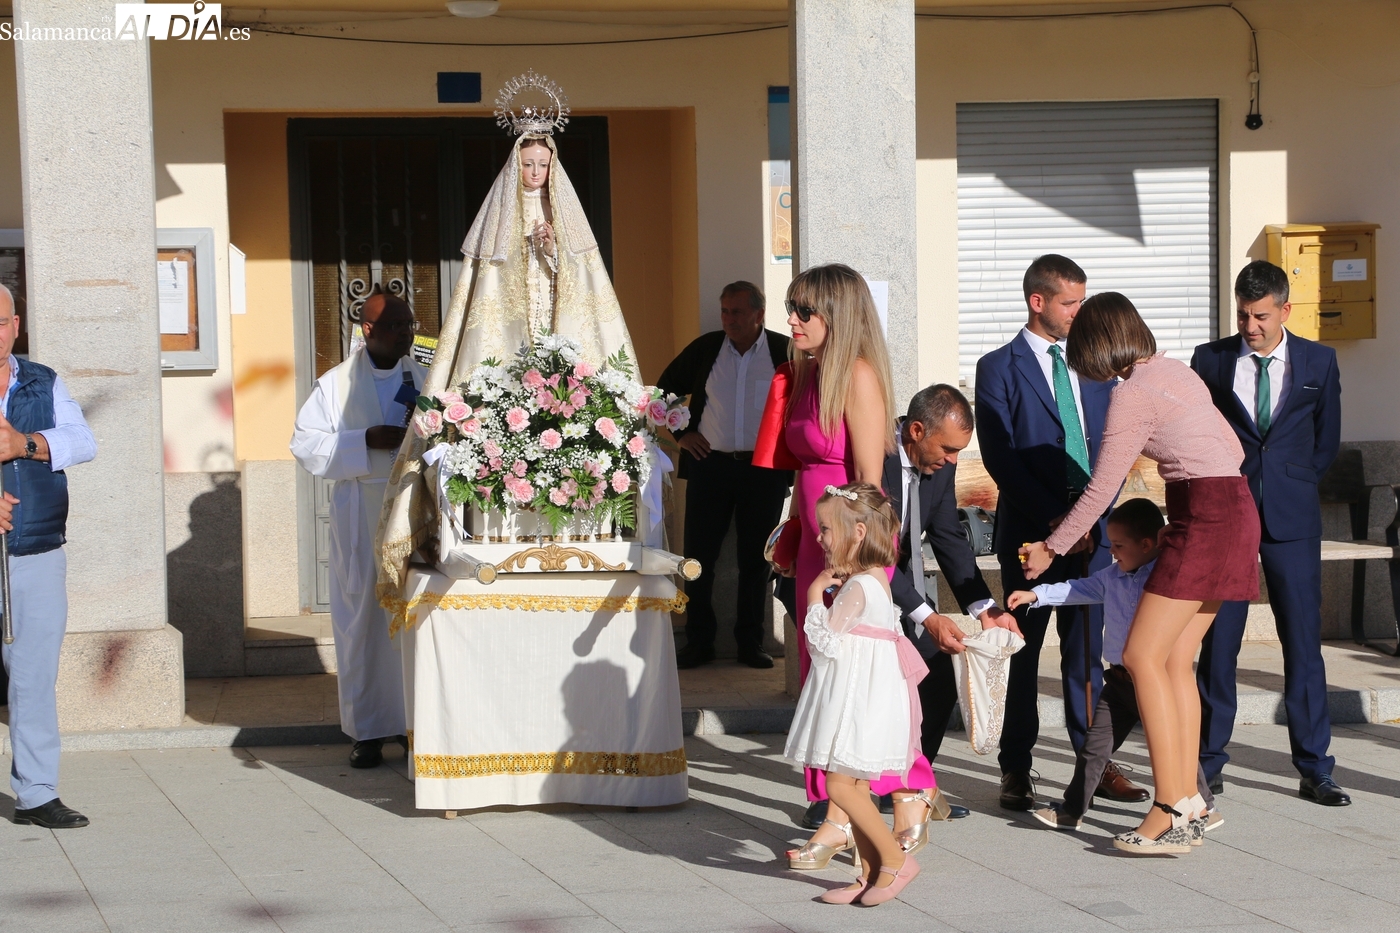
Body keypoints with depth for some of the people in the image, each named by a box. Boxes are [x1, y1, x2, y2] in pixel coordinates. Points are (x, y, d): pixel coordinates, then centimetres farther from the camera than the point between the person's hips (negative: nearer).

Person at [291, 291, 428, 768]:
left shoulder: (426, 380, 10)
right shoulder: (336, 384, 5)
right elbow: (305, 445, -1)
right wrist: (366, 441, -13)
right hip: (361, 519, -1)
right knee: (365, 617, -2)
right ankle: (368, 732, 4)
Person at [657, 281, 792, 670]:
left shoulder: (785, 352, 0)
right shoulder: (704, 349, 4)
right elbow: (665, 390, 16)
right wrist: (681, 433, 7)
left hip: (764, 467, -1)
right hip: (709, 464, 1)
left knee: (756, 559, 4)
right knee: (699, 554, 0)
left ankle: (751, 644, 12)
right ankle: (698, 642, 8)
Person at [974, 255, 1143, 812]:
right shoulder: (999, 369, -1)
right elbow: (1001, 458, -9)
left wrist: (1096, 514, -3)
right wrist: (1054, 518, -15)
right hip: (1029, 531, -4)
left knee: (1087, 651, 5)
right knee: (1022, 653, 2)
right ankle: (1016, 771, 8)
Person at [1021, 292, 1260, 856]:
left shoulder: (1132, 393, -10)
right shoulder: (1176, 373, 16)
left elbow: (1101, 488, -7)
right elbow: (1232, 449, 22)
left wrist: (1052, 548, 4)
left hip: (1203, 519, -9)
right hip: (1234, 508, 9)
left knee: (1143, 656, -9)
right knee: (1175, 660, 9)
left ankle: (1169, 813, -13)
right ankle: (1188, 799, 8)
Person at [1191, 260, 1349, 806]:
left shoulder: (1318, 362, 5)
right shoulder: (1210, 361, 4)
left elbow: (1327, 439, 15)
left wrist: (1292, 487, 12)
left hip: (1292, 519, 0)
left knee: (1303, 642, 0)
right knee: (1218, 642, 1)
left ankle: (1314, 770, 6)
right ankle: (1208, 762, 11)